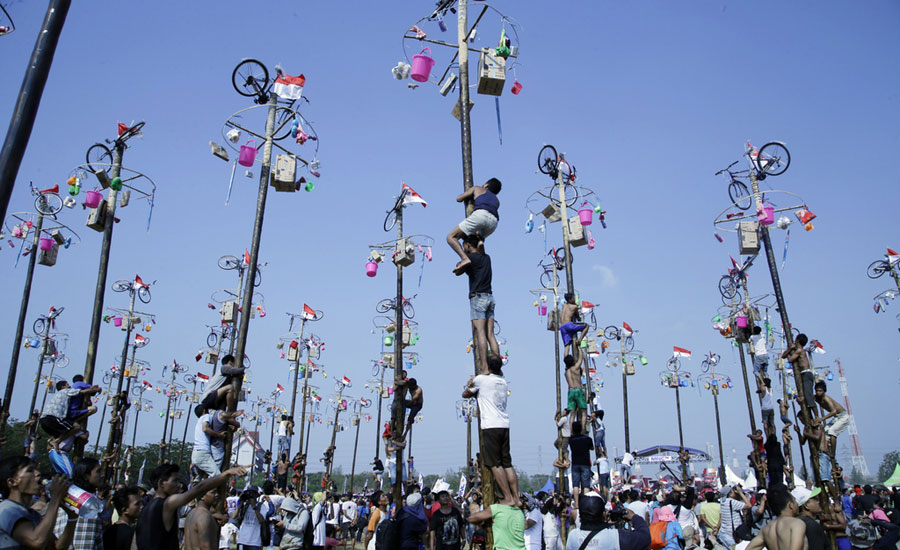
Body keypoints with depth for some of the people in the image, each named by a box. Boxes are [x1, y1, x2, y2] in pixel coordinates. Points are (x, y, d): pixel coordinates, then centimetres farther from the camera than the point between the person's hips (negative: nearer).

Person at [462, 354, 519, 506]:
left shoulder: (481, 379, -2)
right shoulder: (503, 382, 15)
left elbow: (465, 394, 13)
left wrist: (470, 384, 30)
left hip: (490, 426, -6)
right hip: (504, 425, 6)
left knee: (495, 464, -2)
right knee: (507, 463, 10)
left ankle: (508, 498, -4)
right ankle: (516, 498, 9)